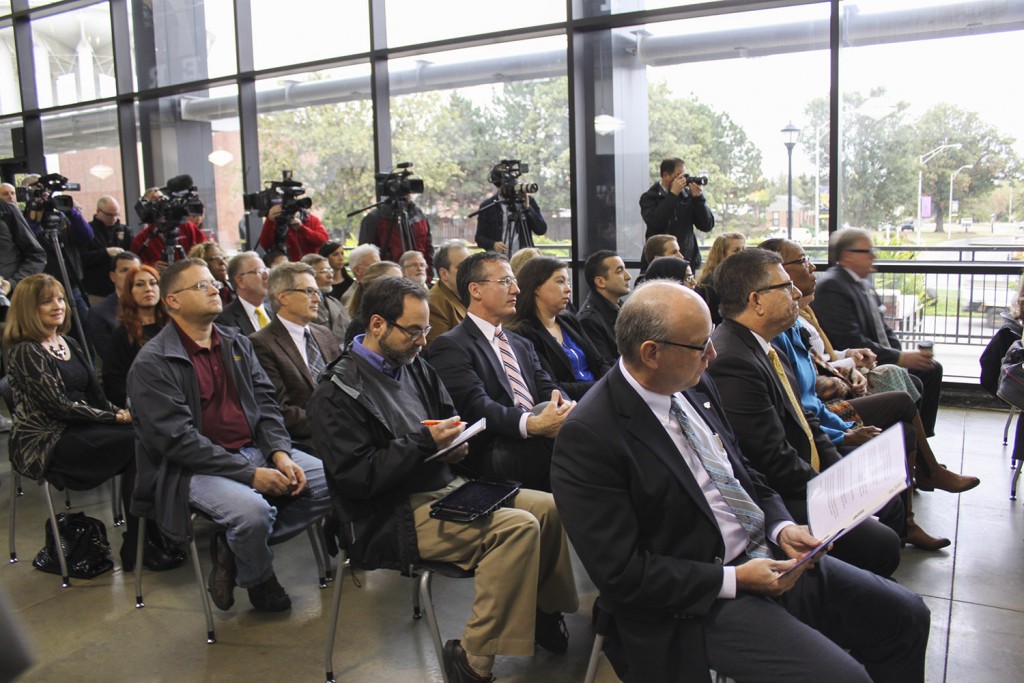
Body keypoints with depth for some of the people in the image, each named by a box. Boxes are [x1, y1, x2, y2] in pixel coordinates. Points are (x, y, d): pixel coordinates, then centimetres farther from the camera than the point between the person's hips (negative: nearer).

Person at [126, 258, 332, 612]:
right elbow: (178, 440, -16)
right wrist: (250, 474, -20)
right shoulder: (151, 364, -9)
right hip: (193, 468, -7)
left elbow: (265, 402, 9)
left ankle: (235, 548, 2)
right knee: (252, 510, -33)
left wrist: (280, 454, -10)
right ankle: (258, 580, 3)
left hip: (255, 450, 7)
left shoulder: (237, 343, 12)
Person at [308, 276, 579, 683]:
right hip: (392, 517, -8)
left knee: (548, 508, -2)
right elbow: (355, 478, -19)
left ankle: (542, 609, 18)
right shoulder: (337, 393, -14)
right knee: (518, 527, -25)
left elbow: (449, 416, 21)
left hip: (445, 486, 8)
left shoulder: (412, 365, 8)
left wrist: (453, 443, -2)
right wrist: (424, 443, -20)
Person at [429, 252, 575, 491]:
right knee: (546, 409, -32)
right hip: (492, 456, -6)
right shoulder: (449, 345, 2)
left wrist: (566, 410, -13)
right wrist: (532, 424, -31)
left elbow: (547, 389, 12)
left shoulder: (522, 345, 27)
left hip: (537, 446, 6)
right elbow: (476, 406, -13)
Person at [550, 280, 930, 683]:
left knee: (907, 616, 9)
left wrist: (782, 527, -2)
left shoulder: (695, 386, 3)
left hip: (772, 557, 8)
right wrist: (733, 580, -19)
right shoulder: (588, 437, -21)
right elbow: (621, 575, -20)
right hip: (701, 601, -8)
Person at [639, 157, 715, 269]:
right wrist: (673, 194, -14)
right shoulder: (649, 197, 2)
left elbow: (707, 226, 4)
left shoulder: (688, 195, 6)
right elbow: (654, 222, -17)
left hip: (688, 261, 2)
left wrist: (698, 197, -8)